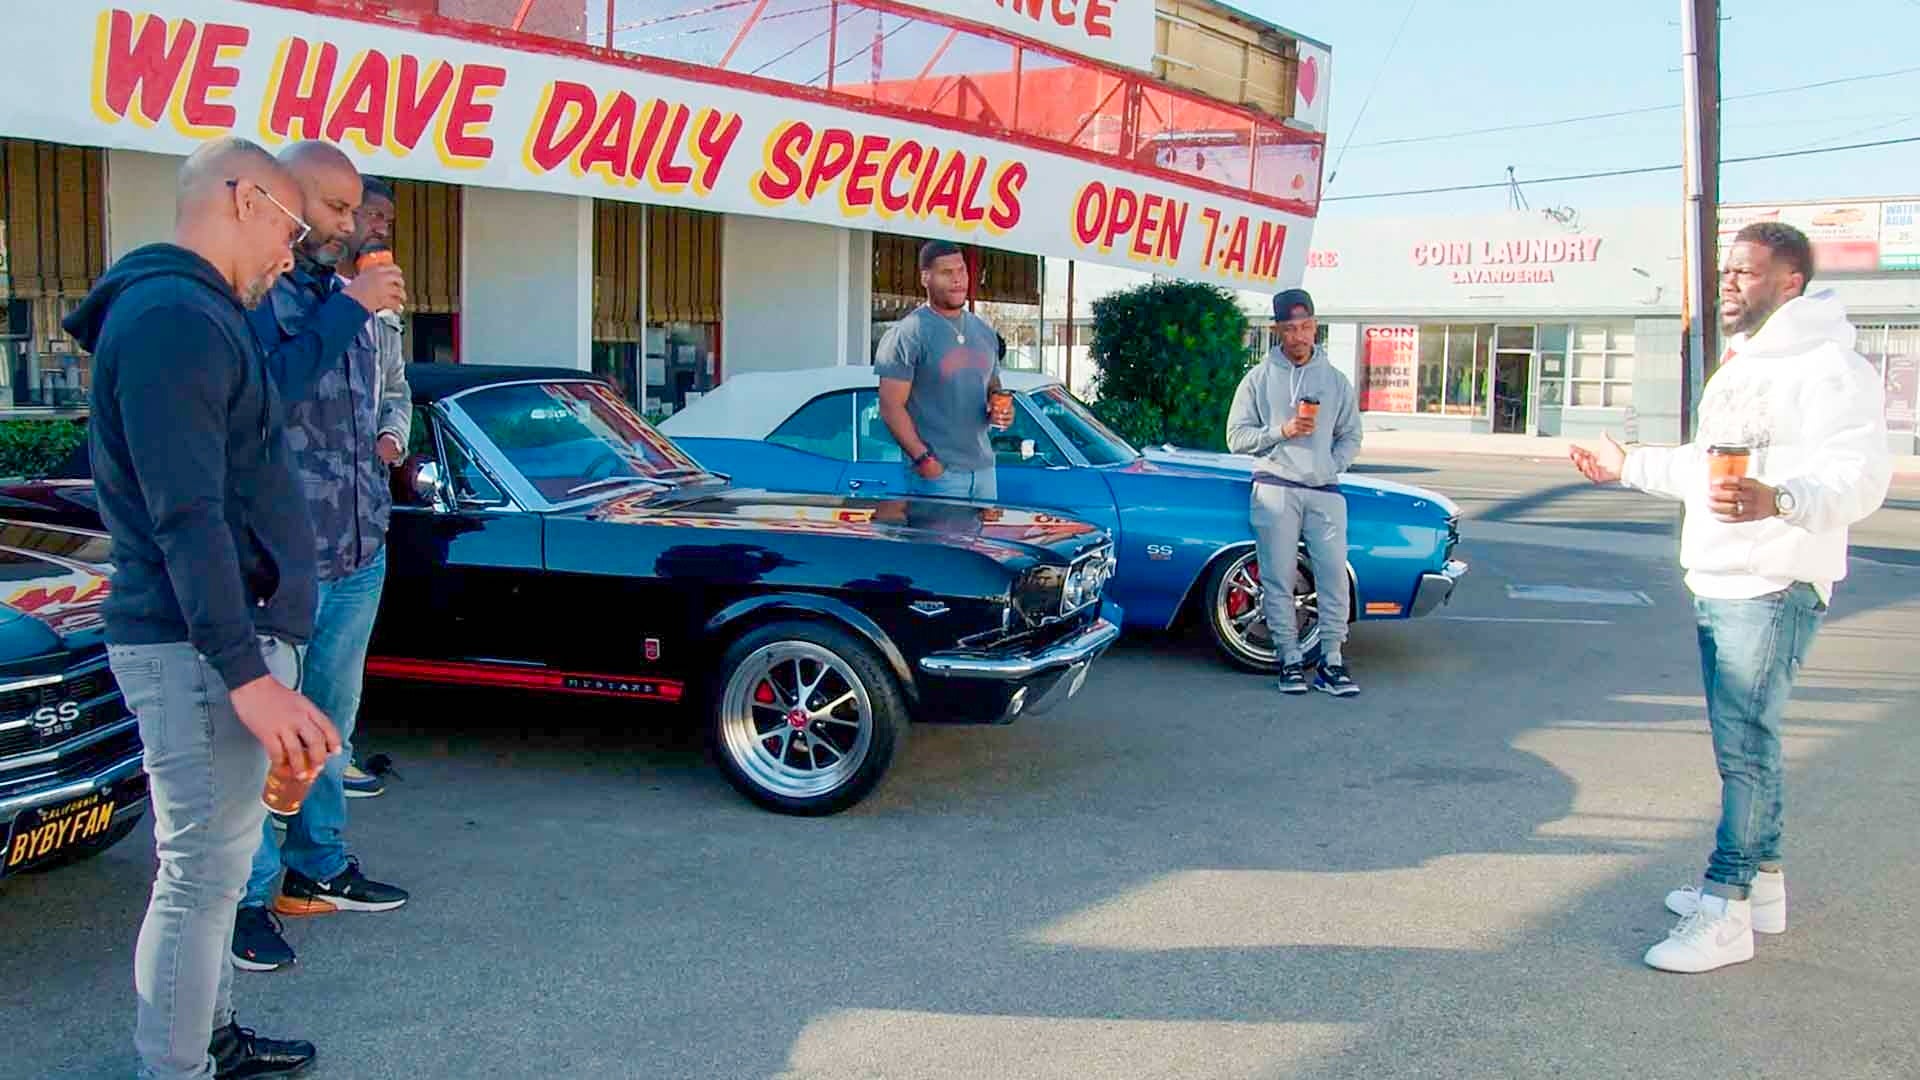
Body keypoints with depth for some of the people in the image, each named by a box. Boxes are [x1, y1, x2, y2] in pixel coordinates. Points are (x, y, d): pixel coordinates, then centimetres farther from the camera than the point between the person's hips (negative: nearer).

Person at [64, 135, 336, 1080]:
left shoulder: (191, 314, 17)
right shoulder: (174, 318, -18)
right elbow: (186, 516, -25)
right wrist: (248, 675, -27)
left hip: (228, 635, 11)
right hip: (202, 649, -11)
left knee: (210, 861, 20)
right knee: (203, 873, -2)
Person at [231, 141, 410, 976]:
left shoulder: (341, 290, 13)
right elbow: (265, 392, -27)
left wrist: (380, 440, 12)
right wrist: (348, 309, -25)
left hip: (359, 553, 8)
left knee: (331, 721, 18)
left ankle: (319, 867, 32)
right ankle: (251, 897, 12)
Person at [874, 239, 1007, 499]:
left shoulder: (984, 332, 14)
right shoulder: (906, 334, -7)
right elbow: (891, 407, -11)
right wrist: (922, 458, -20)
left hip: (984, 468, 7)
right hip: (937, 472, -7)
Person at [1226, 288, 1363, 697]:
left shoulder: (1336, 380, 12)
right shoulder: (1259, 378, 6)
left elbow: (1350, 437, 16)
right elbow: (1237, 437, 3)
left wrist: (1332, 467, -1)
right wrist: (1282, 431, -11)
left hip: (1324, 491, 2)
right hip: (1274, 490, -2)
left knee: (1334, 575, -3)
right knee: (1279, 580, -2)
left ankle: (1331, 661, 3)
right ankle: (1290, 660, 6)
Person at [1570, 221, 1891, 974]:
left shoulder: (1829, 368, -13)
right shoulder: (1740, 366, 19)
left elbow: (1860, 477, -26)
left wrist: (1778, 501, -43)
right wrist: (1629, 468, 34)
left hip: (1774, 588, -10)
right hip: (1714, 583, 10)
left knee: (1744, 745, -10)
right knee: (1742, 740, 15)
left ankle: (1726, 912, -7)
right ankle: (1761, 881, 26)